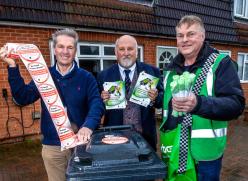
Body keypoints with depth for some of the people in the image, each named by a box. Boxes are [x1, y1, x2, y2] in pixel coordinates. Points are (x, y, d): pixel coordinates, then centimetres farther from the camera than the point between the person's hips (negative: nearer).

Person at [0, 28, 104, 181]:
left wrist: (88, 126, -36)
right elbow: (23, 98, -4)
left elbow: (96, 104, -16)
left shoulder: (86, 77, -4)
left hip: (80, 143, -1)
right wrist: (13, 67, -13)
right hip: (52, 146, 2)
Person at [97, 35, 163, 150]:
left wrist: (155, 98, -20)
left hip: (145, 135, 1)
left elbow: (163, 99, 0)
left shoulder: (151, 71, -2)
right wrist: (102, 100, -17)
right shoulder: (104, 76, -1)